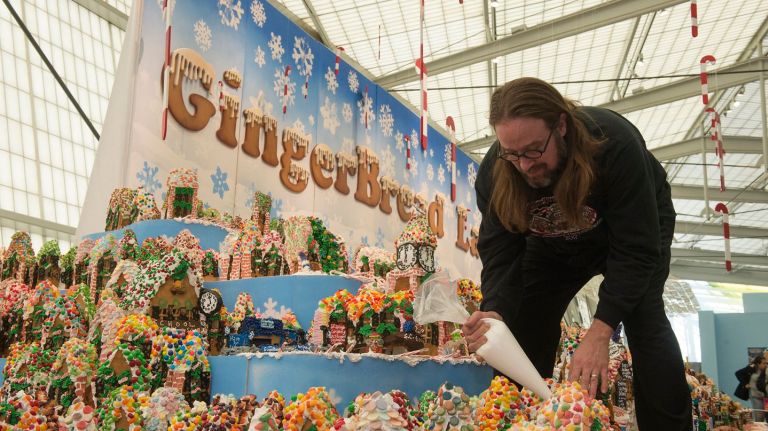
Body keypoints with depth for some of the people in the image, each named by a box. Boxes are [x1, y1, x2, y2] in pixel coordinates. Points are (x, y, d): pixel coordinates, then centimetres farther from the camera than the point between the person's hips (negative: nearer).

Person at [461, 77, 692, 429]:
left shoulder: (614, 143, -40)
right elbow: (500, 250, -24)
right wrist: (495, 311, -45)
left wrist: (601, 330, -43)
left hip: (637, 226, -3)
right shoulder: (495, 172, -29)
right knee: (526, 324, -4)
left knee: (644, 320, -23)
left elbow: (637, 247, -37)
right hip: (554, 244, 3)